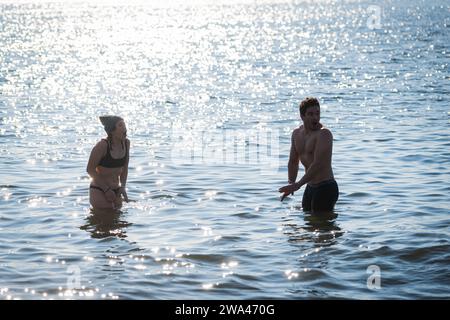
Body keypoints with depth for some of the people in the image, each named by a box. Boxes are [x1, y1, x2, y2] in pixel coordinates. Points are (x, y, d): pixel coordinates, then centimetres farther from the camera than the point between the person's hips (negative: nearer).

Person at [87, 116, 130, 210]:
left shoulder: (126, 143, 0)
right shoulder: (102, 146, -18)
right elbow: (90, 170, -13)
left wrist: (123, 187, 0)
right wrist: (106, 189, -13)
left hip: (116, 190, 6)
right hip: (99, 191, -6)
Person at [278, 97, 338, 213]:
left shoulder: (324, 134, -17)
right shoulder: (297, 134, 9)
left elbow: (318, 164, -25)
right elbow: (293, 162, 17)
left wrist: (298, 185, -28)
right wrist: (290, 184, 0)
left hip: (326, 187, -8)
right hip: (310, 188, 8)